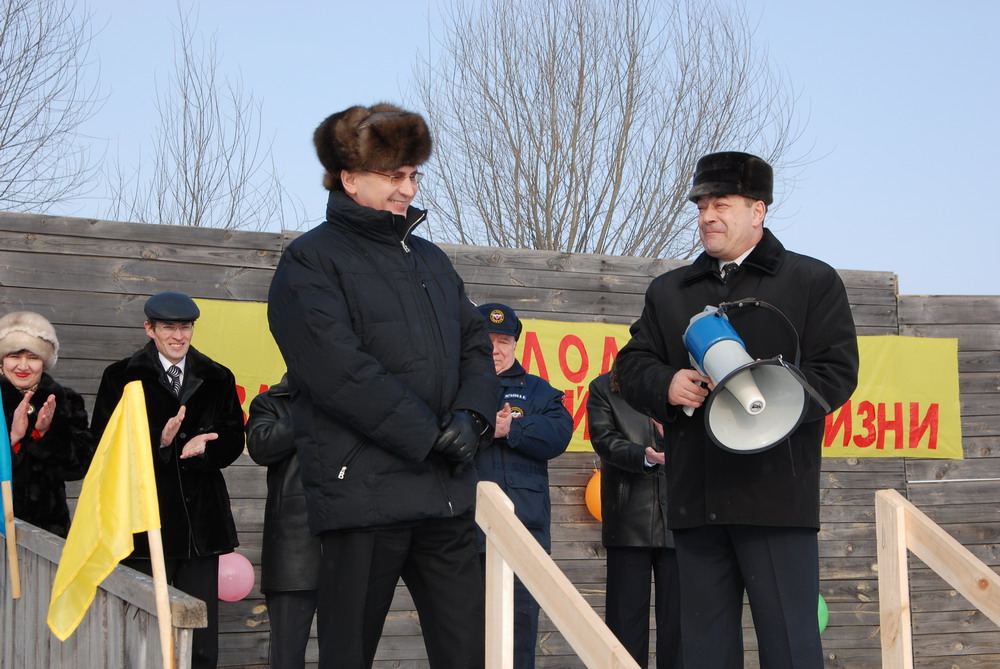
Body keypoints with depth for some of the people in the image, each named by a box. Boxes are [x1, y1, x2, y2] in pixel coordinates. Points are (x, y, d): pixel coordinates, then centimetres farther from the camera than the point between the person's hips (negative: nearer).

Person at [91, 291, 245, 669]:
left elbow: (233, 440, 9)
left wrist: (202, 447, -13)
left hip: (202, 521, 3)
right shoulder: (121, 378, 4)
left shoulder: (217, 379, 12)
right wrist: (157, 442, -18)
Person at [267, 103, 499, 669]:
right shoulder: (311, 262, -2)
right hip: (363, 491, -6)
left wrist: (471, 416, -5)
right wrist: (430, 436, -15)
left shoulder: (430, 259, 20)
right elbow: (340, 371, -15)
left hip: (447, 493, 6)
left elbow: (476, 344, 16)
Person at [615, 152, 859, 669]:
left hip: (775, 491, -4)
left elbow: (836, 373, -3)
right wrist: (666, 385, -7)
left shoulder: (813, 282, 7)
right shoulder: (668, 292, 20)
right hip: (695, 497, 5)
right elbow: (631, 364, 16)